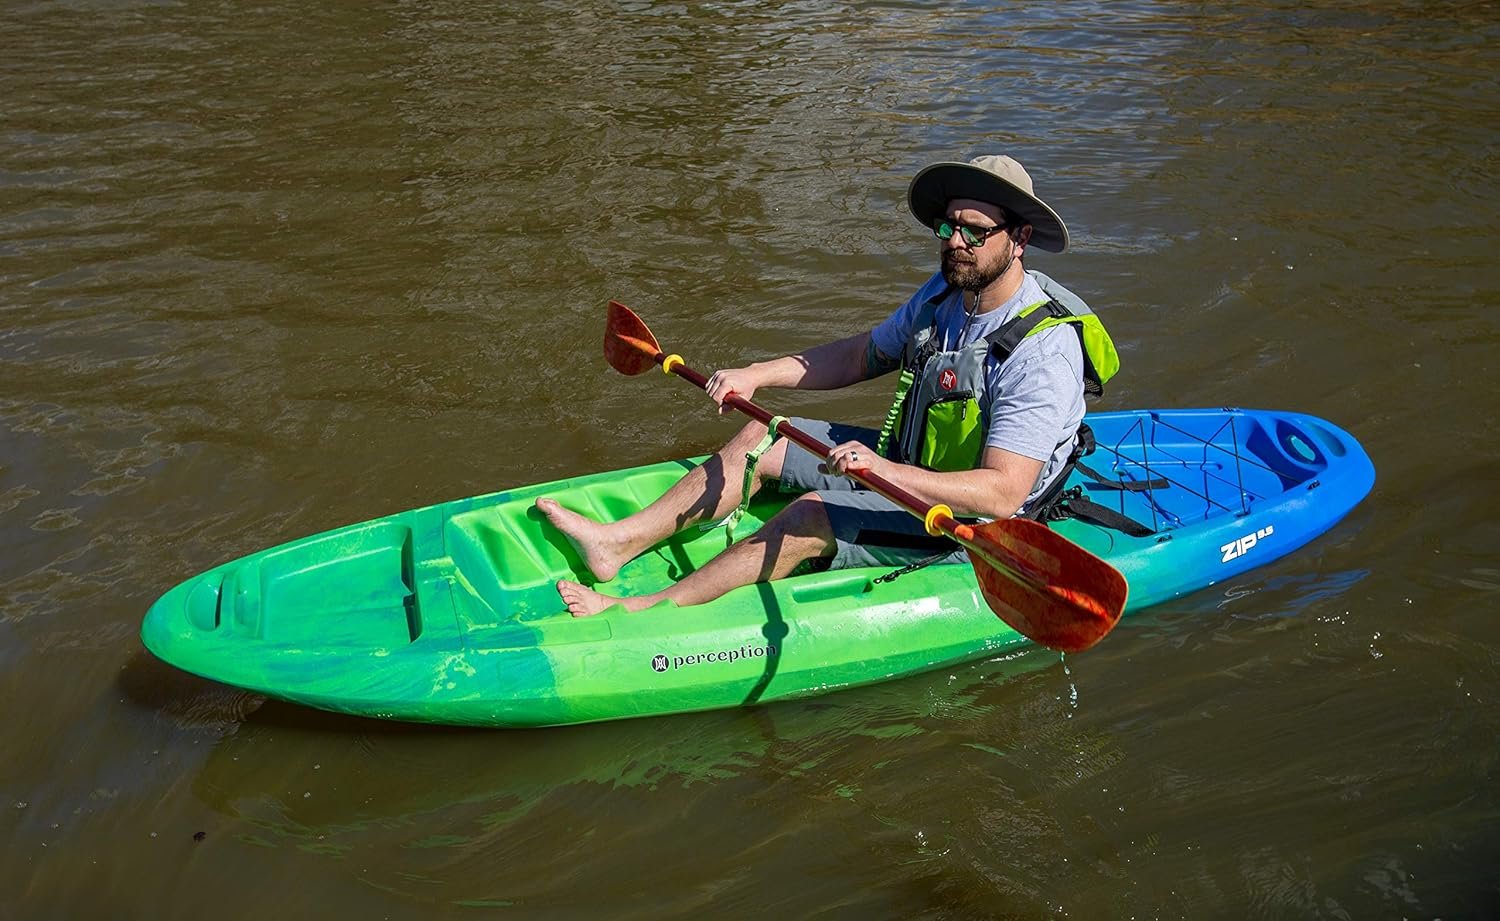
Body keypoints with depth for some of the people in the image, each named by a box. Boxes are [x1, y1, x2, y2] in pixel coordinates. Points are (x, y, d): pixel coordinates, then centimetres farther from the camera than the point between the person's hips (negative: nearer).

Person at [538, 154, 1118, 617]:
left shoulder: (1043, 350, -28)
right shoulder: (947, 291, -1)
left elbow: (1003, 493, -34)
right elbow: (861, 355, 12)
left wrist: (886, 471, -46)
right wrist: (756, 375, 2)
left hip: (969, 525, -9)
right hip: (905, 465, 9)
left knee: (813, 516, -26)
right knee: (762, 438, 2)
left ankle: (641, 611, -20)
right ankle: (619, 543, 3)